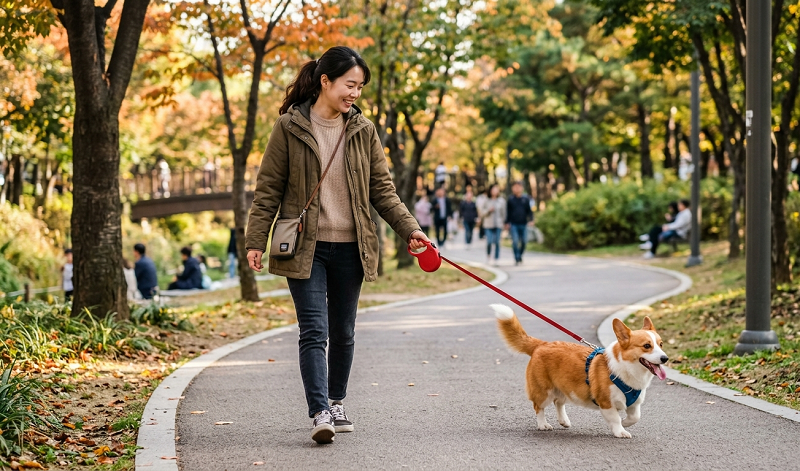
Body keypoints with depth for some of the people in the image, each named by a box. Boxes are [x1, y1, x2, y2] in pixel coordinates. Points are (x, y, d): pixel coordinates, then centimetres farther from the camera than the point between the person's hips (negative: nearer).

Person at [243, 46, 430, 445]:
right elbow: (268, 189, -1)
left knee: (343, 332, 12)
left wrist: (409, 229, -3)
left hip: (349, 247, 4)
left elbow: (382, 189, 8)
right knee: (314, 331, -11)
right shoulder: (289, 128, -3)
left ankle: (337, 403, 29)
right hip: (305, 247, -3)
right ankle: (320, 414, -16)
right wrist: (256, 240, -7)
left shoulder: (363, 131, 6)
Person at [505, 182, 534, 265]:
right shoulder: (510, 200, 4)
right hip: (513, 224, -2)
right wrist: (507, 223, 3)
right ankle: (516, 258, -3)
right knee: (515, 241, -10)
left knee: (524, 241, 3)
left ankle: (520, 255, 24)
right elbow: (508, 212, 8)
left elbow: (529, 210, 7)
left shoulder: (526, 199, 5)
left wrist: (531, 219, -6)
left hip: (523, 224, 2)